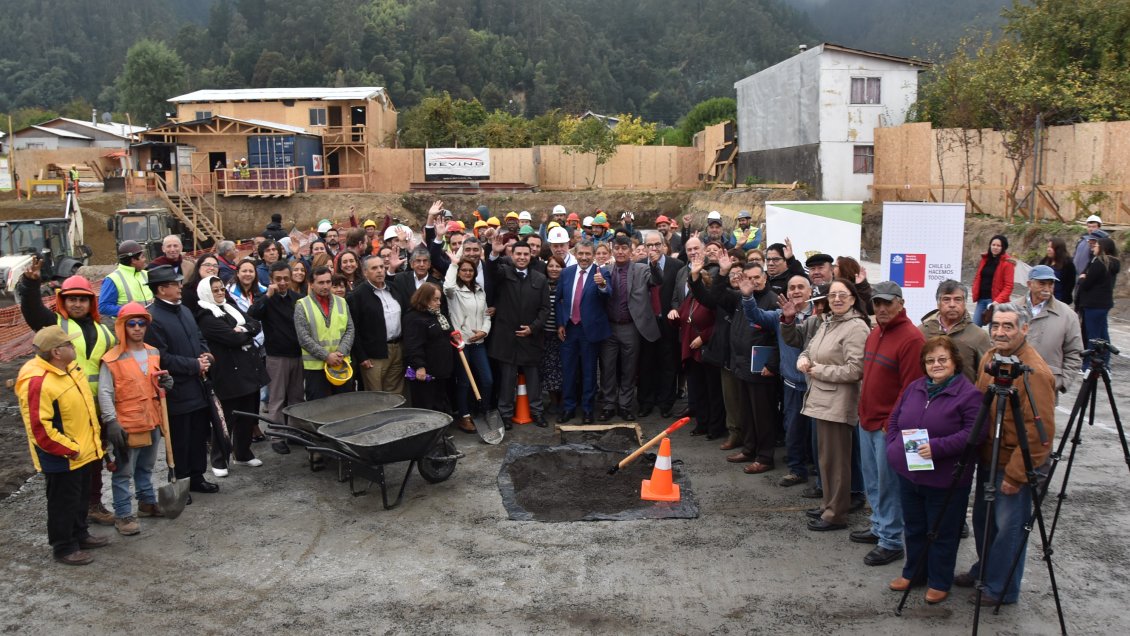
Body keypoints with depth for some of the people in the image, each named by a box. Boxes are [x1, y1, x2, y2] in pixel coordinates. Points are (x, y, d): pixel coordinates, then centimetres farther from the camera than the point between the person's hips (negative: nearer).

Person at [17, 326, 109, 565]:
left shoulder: (69, 368, 4)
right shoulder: (37, 382, -26)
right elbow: (40, 428, -27)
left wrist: (93, 439, 17)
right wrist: (69, 449, -21)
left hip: (83, 452, 9)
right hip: (62, 459, -9)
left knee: (81, 498, 23)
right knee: (63, 503, 7)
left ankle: (80, 535, 40)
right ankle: (64, 547, 21)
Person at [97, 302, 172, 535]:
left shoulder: (153, 354, 7)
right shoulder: (112, 359, -12)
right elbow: (105, 393, -14)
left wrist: (164, 383, -2)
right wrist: (111, 422, -20)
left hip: (151, 421, 6)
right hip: (127, 425, -6)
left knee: (146, 467, 21)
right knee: (123, 472, 1)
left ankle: (147, 502, 36)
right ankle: (123, 515, 9)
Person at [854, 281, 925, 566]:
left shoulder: (911, 338, -16)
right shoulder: (875, 333, 12)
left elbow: (911, 388, -18)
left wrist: (892, 423, -17)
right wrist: (863, 410, 16)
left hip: (888, 426, -8)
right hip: (867, 420, 8)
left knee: (888, 484, 0)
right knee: (871, 480, 18)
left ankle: (891, 541, 10)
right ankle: (879, 526, 33)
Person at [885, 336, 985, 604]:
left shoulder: (968, 394, -12)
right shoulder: (914, 388, 8)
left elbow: (975, 432, -21)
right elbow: (894, 419, 16)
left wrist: (937, 447, -26)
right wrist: (893, 446, 1)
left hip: (945, 479, -6)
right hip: (908, 473, 6)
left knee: (942, 534, 9)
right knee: (913, 529, 20)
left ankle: (939, 583, 24)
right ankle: (911, 572, 36)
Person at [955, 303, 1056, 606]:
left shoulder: (1035, 372, -22)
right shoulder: (988, 358, 4)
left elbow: (1039, 432, -23)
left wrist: (1015, 475, -21)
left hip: (1016, 466, -8)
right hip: (988, 458, 8)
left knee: (1009, 526, 4)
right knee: (982, 519, 19)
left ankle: (1002, 588, 20)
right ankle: (983, 571, 38)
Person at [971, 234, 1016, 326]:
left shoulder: (1007, 263, -5)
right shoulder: (985, 259, 13)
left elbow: (1008, 286, -10)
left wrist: (997, 301, -20)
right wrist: (975, 296, 6)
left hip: (995, 301, -6)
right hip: (981, 299, 6)